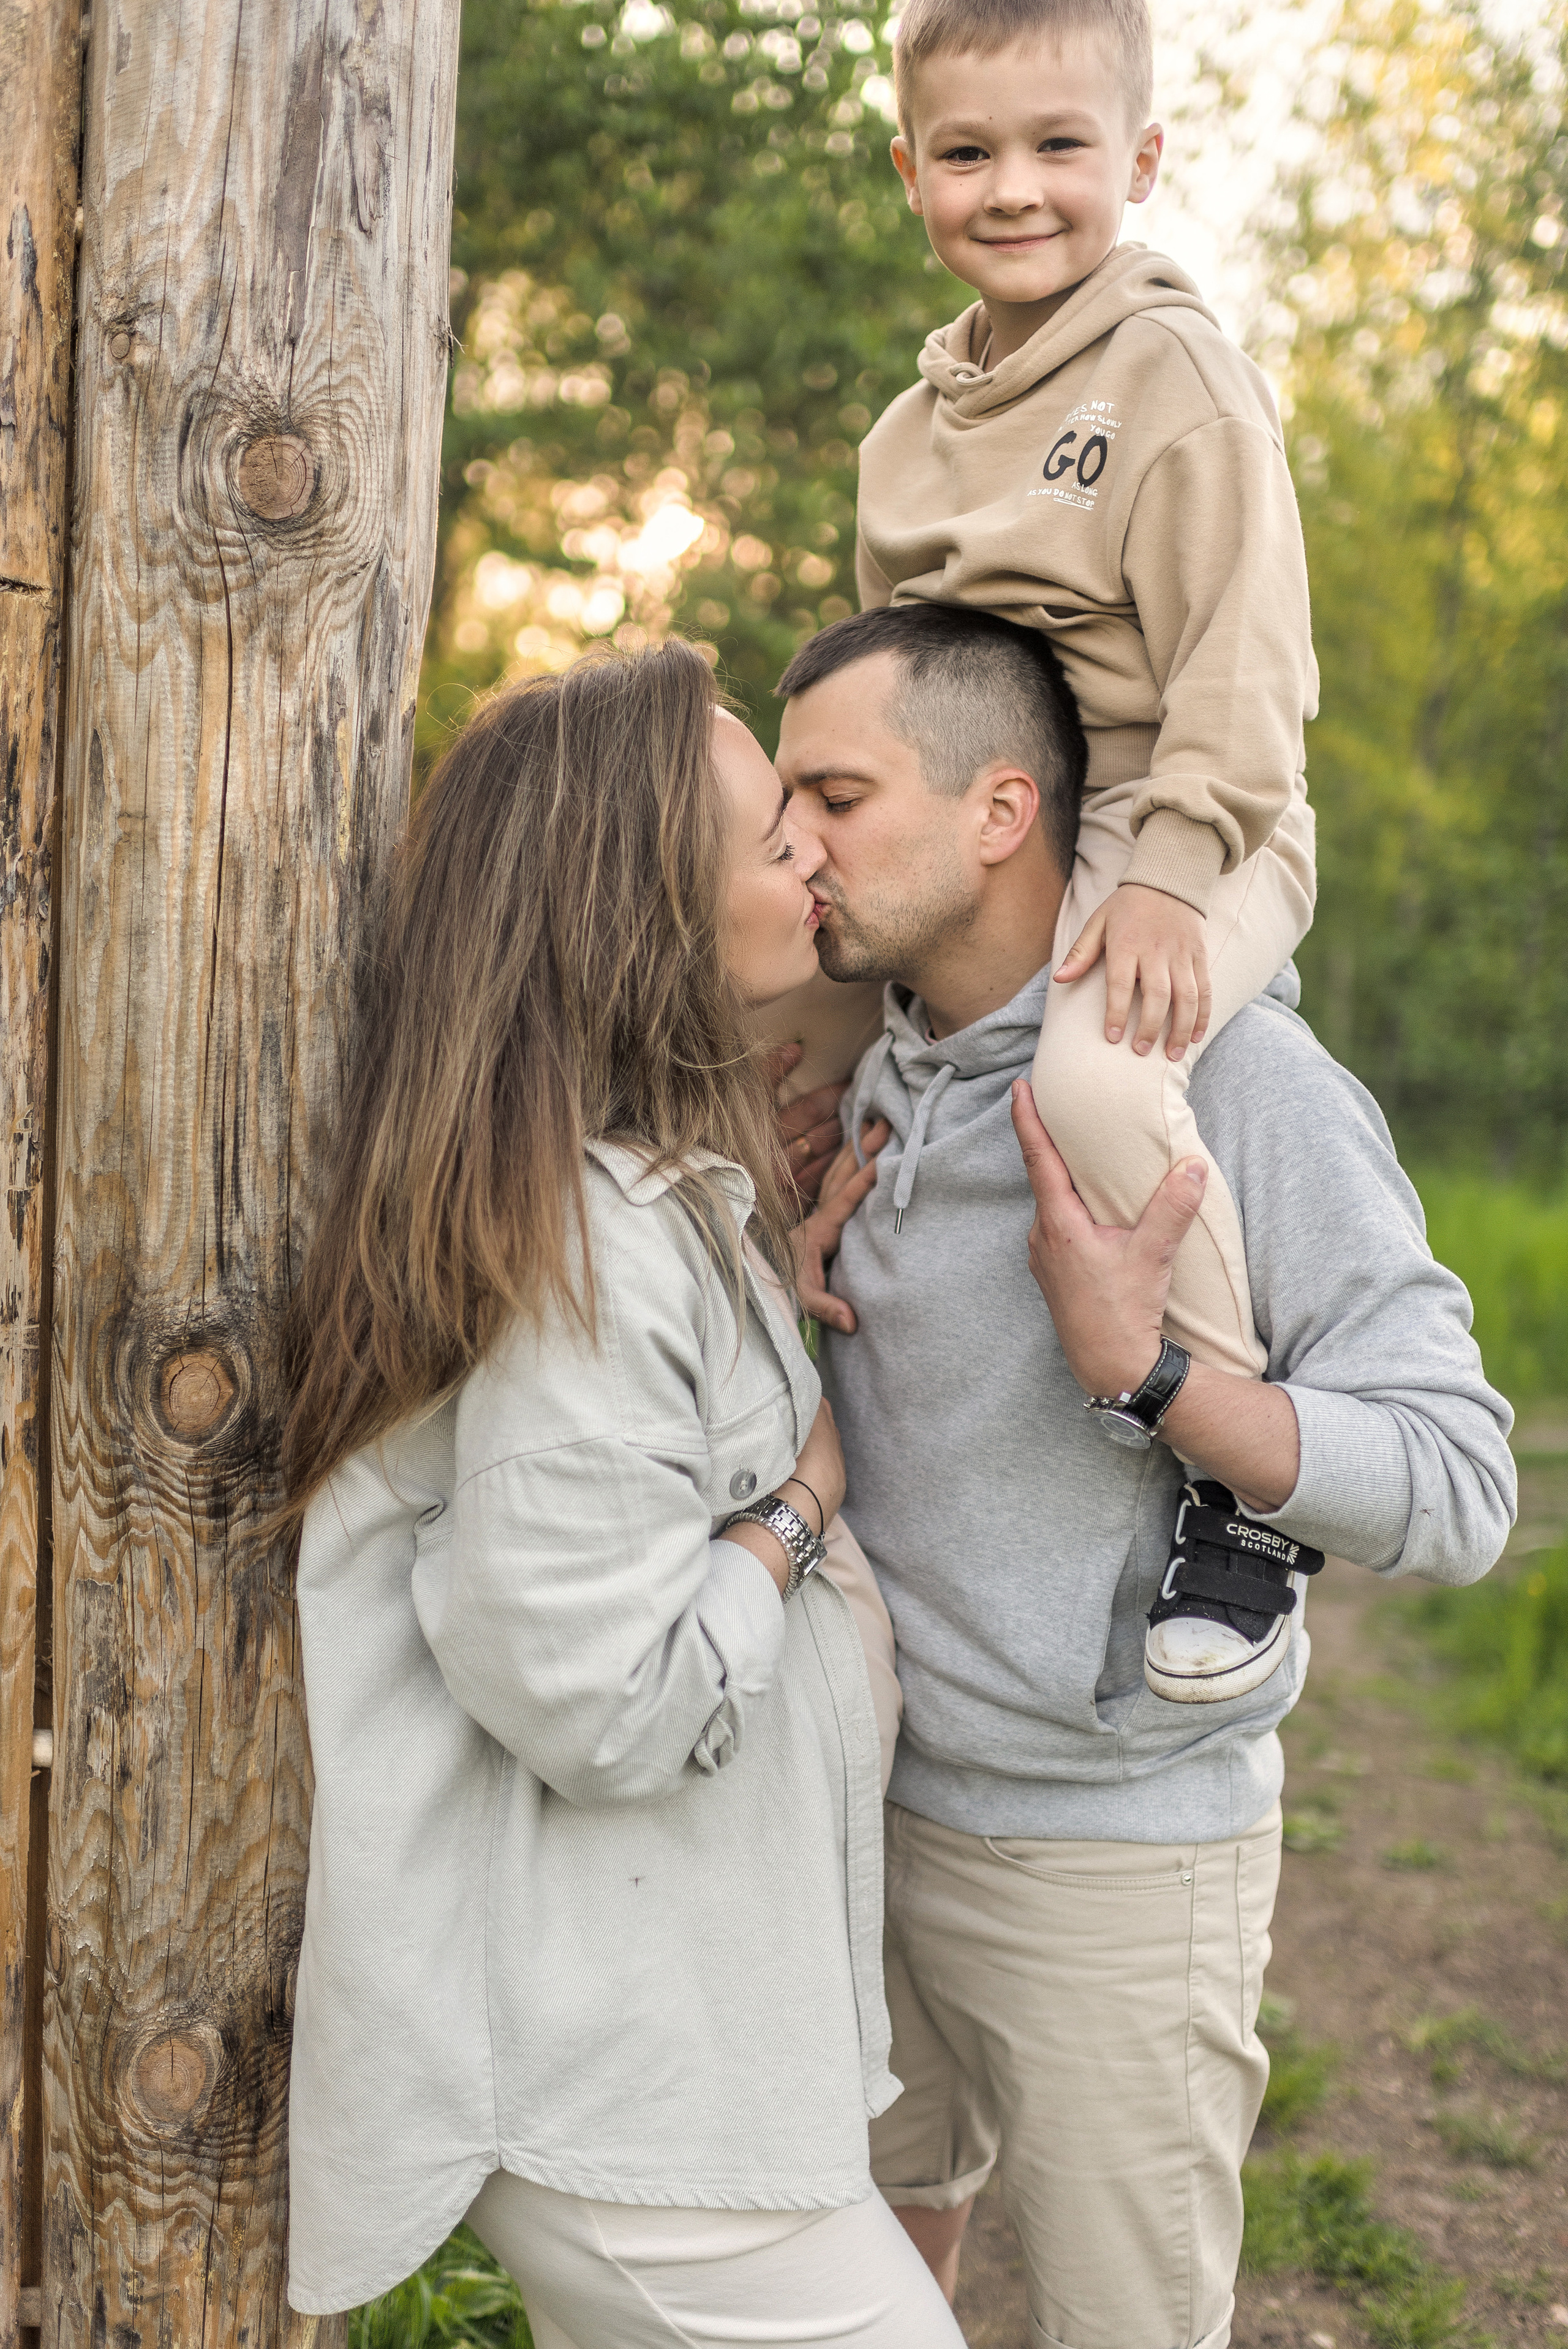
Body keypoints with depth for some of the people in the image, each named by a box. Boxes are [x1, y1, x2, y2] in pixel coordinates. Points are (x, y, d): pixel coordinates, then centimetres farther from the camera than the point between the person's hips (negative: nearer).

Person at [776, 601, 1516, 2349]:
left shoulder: (1234, 1078, -20)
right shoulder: (873, 1077, 1)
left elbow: (1456, 1491, -21)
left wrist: (1139, 1367, -32)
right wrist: (768, 1290, -3)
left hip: (1113, 1857, -6)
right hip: (875, 1803, 6)